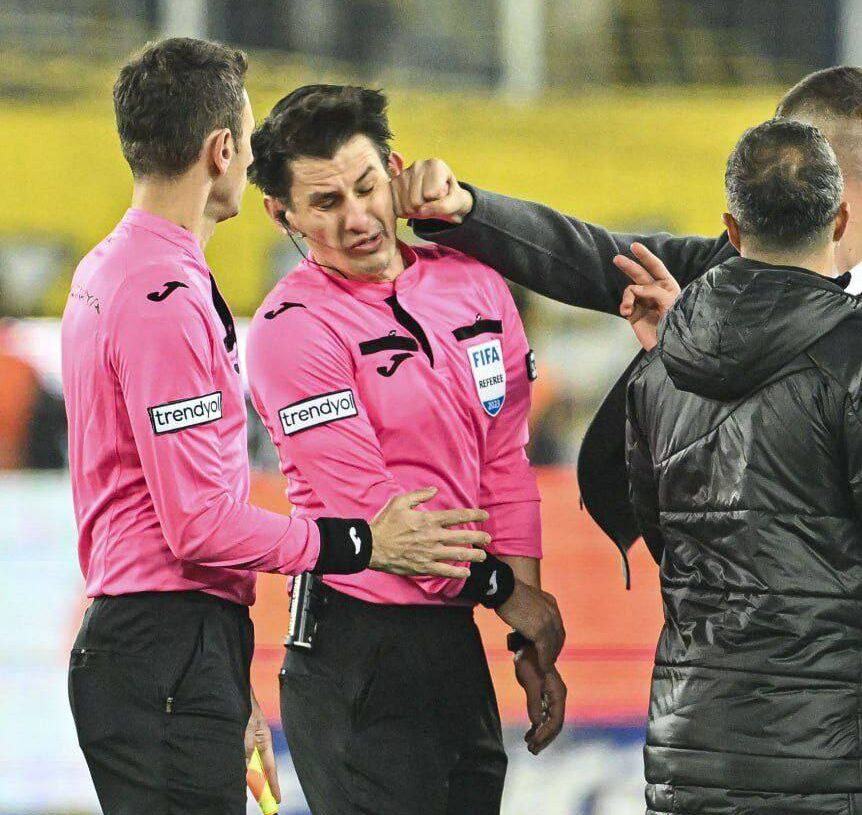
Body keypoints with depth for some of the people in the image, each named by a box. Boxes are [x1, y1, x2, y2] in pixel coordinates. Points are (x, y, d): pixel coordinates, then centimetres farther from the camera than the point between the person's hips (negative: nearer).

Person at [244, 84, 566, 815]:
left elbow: (505, 466, 11)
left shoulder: (472, 287, 9)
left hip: (456, 643, 6)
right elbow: (368, 504, -12)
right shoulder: (294, 328, -10)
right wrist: (504, 590, -5)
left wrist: (532, 645, 7)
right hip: (357, 653, -6)